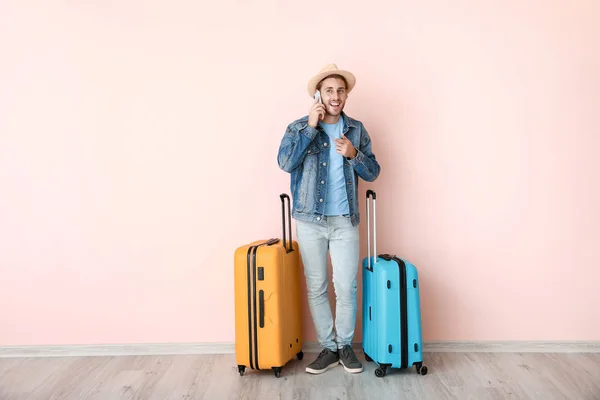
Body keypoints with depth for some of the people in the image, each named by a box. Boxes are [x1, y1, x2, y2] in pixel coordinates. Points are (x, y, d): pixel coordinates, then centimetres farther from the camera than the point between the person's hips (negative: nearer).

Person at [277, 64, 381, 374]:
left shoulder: (356, 129, 6)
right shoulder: (299, 127, 0)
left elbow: (372, 173, 6)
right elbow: (285, 163, -16)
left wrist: (353, 154, -13)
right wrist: (311, 127, -16)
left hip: (345, 221, 1)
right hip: (310, 221, -1)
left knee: (346, 287, 2)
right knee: (316, 288, 7)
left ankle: (345, 345, 23)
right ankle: (328, 348, 24)